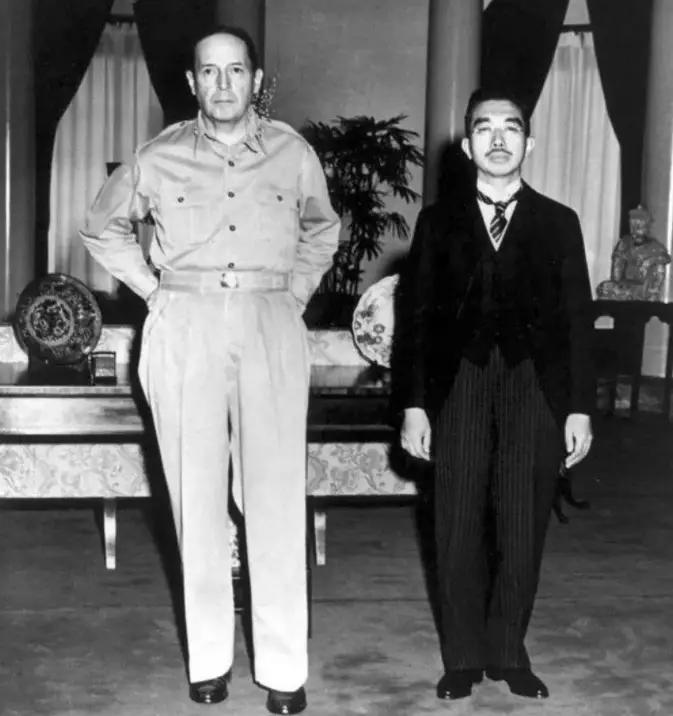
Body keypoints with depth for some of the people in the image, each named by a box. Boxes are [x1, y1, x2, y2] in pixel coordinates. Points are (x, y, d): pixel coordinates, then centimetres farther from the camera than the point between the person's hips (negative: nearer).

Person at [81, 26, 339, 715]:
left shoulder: (292, 154, 5)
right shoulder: (159, 158, 5)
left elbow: (323, 230, 23)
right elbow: (102, 228, 20)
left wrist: (295, 293, 10)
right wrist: (153, 288, 8)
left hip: (271, 329, 0)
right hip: (183, 330, 1)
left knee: (276, 499, -3)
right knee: (196, 498, 3)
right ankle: (208, 659, 15)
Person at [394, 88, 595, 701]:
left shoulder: (559, 223, 11)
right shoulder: (438, 220, 10)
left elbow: (577, 320, 7)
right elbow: (414, 317, 6)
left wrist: (580, 408, 1)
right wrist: (413, 404, -1)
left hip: (535, 386, 0)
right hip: (460, 385, 0)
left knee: (523, 530, 2)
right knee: (460, 529, 3)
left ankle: (508, 651, 18)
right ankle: (463, 656, 16)